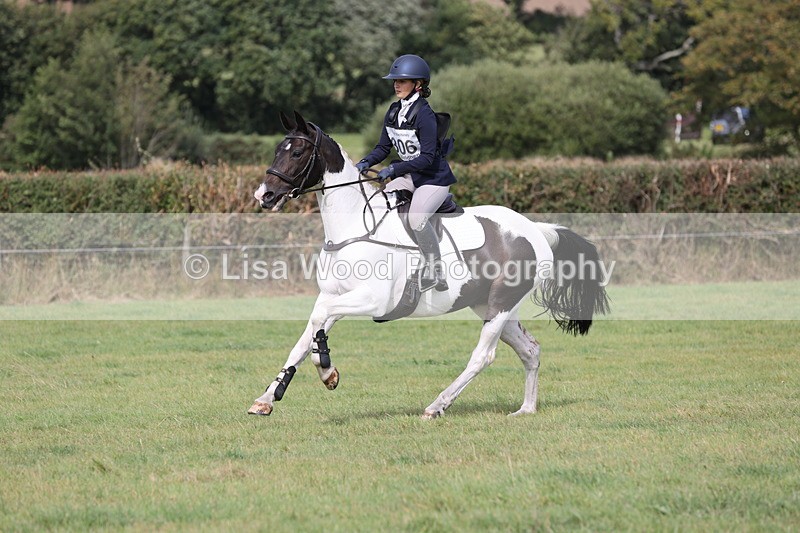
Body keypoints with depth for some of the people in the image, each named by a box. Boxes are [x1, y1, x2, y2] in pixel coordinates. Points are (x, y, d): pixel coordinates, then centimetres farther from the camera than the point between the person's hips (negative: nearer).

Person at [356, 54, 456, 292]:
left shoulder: (424, 115, -21)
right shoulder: (394, 112, 3)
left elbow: (427, 158, -25)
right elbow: (383, 147, 9)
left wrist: (394, 169, -30)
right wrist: (365, 163, -11)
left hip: (434, 176, -9)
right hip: (409, 175, 9)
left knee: (416, 218, -28)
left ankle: (435, 270, -12)